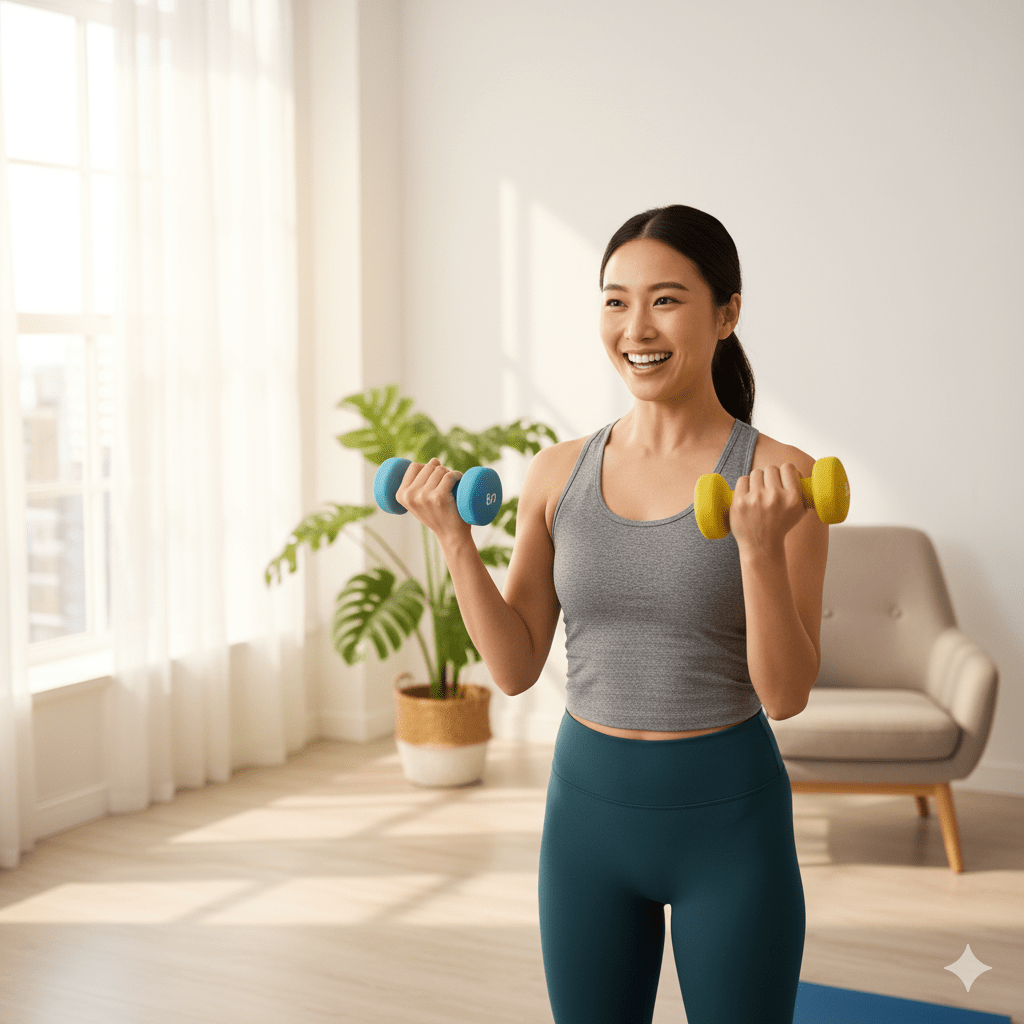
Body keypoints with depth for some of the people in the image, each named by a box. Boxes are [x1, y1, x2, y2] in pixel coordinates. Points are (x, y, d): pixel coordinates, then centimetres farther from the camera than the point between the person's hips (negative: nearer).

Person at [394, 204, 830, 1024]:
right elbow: (516, 669, 1)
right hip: (589, 805, 3)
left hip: (728, 817, -3)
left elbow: (786, 695, -13)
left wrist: (757, 547, -27)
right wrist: (454, 538, -10)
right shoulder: (558, 473, 0)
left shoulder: (780, 479, -11)